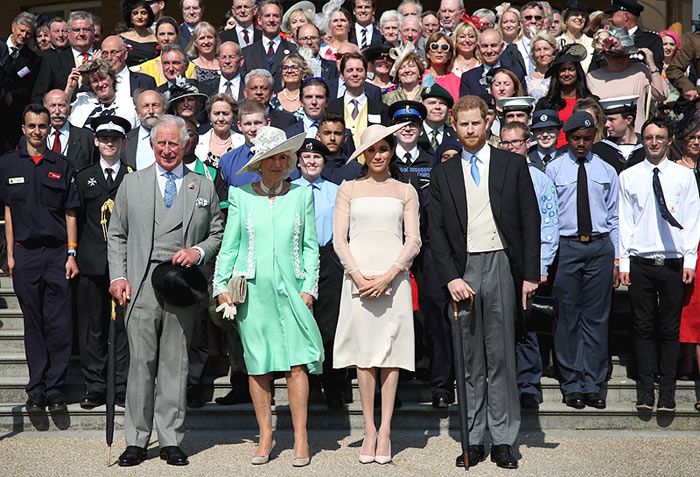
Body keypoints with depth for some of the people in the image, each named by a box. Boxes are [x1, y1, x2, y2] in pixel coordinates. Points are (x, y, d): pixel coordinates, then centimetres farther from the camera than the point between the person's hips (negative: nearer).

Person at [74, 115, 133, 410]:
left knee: (124, 324, 1)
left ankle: (122, 386, 8)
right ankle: (95, 387, 11)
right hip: (92, 261, 1)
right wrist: (74, 256, 4)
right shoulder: (83, 178, 13)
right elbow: (77, 220, 11)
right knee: (92, 325, 4)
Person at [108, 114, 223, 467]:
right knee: (141, 362, -2)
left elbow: (218, 235, 14)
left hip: (182, 287, 1)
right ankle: (136, 441, 6)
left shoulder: (203, 187, 13)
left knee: (175, 364, 3)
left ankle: (171, 441, 10)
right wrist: (118, 276, -1)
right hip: (141, 287, 0)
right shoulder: (131, 184, 12)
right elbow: (116, 236, 11)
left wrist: (198, 252, -6)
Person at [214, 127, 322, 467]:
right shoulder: (241, 196, 6)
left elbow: (310, 247, 8)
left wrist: (309, 287, 0)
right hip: (252, 291, 0)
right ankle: (265, 436, 13)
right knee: (257, 365, 3)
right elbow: (229, 245, 8)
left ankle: (300, 438, 1)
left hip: (290, 289, 0)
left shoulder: (302, 196, 8)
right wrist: (221, 286, 1)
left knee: (296, 362, -6)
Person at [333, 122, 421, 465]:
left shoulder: (405, 192, 12)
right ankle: (369, 429, 6)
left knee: (390, 351, -2)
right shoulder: (349, 189, 12)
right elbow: (339, 239, 5)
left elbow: (413, 241, 4)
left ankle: (385, 430, 2)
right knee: (364, 351, -1)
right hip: (358, 277, 0)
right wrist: (359, 276, -9)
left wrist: (388, 276, -10)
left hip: (394, 277, 0)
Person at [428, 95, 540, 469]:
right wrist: (451, 277, -6)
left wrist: (530, 274, -3)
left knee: (501, 357, 1)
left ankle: (502, 440, 8)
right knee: (470, 360, 5)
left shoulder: (513, 164, 6)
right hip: (462, 271, 1)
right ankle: (473, 440, 11)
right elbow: (436, 232, 6)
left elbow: (530, 221, 3)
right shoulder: (443, 173, 9)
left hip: (501, 266, -1)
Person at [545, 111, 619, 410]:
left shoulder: (606, 171, 11)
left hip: (600, 246, 2)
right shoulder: (553, 169, 5)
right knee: (568, 318, 1)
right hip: (566, 247, -1)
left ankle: (592, 385, 10)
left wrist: (616, 260, 5)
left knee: (596, 318, 3)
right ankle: (572, 385, 10)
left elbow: (614, 217, 10)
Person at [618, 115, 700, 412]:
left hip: (674, 262, 0)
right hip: (640, 262, 0)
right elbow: (624, 221, 5)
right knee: (643, 327, 4)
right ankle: (645, 389, 10)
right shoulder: (628, 177, 6)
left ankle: (667, 391, 10)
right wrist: (624, 262, 0)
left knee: (670, 328, 4)